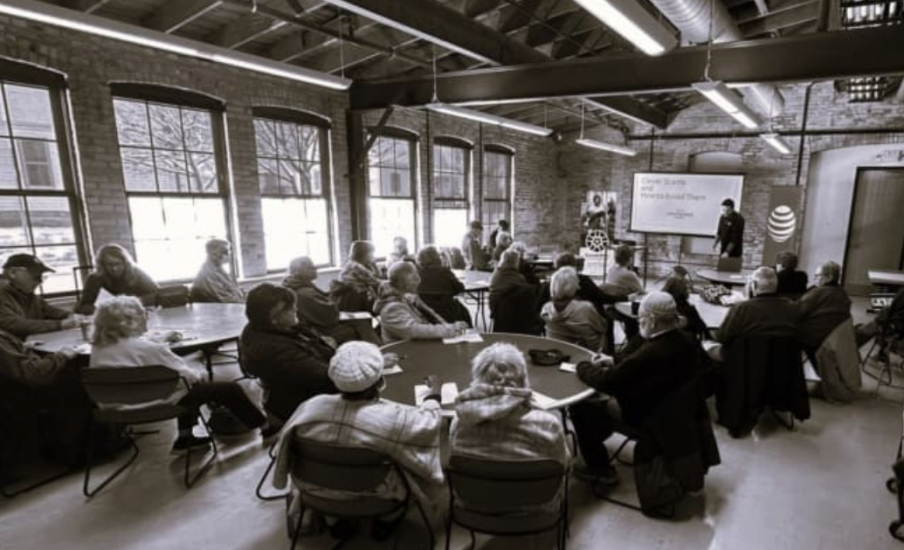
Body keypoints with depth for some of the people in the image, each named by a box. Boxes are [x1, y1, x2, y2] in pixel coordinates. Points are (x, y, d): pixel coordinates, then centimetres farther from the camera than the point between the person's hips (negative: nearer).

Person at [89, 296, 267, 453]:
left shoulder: (98, 348, -1)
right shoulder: (147, 348, -25)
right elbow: (185, 375, -18)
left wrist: (163, 339, 22)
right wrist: (199, 374, 2)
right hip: (157, 403, -9)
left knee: (192, 386, 31)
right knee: (230, 389, 2)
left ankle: (185, 438, 31)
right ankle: (264, 426, 16)